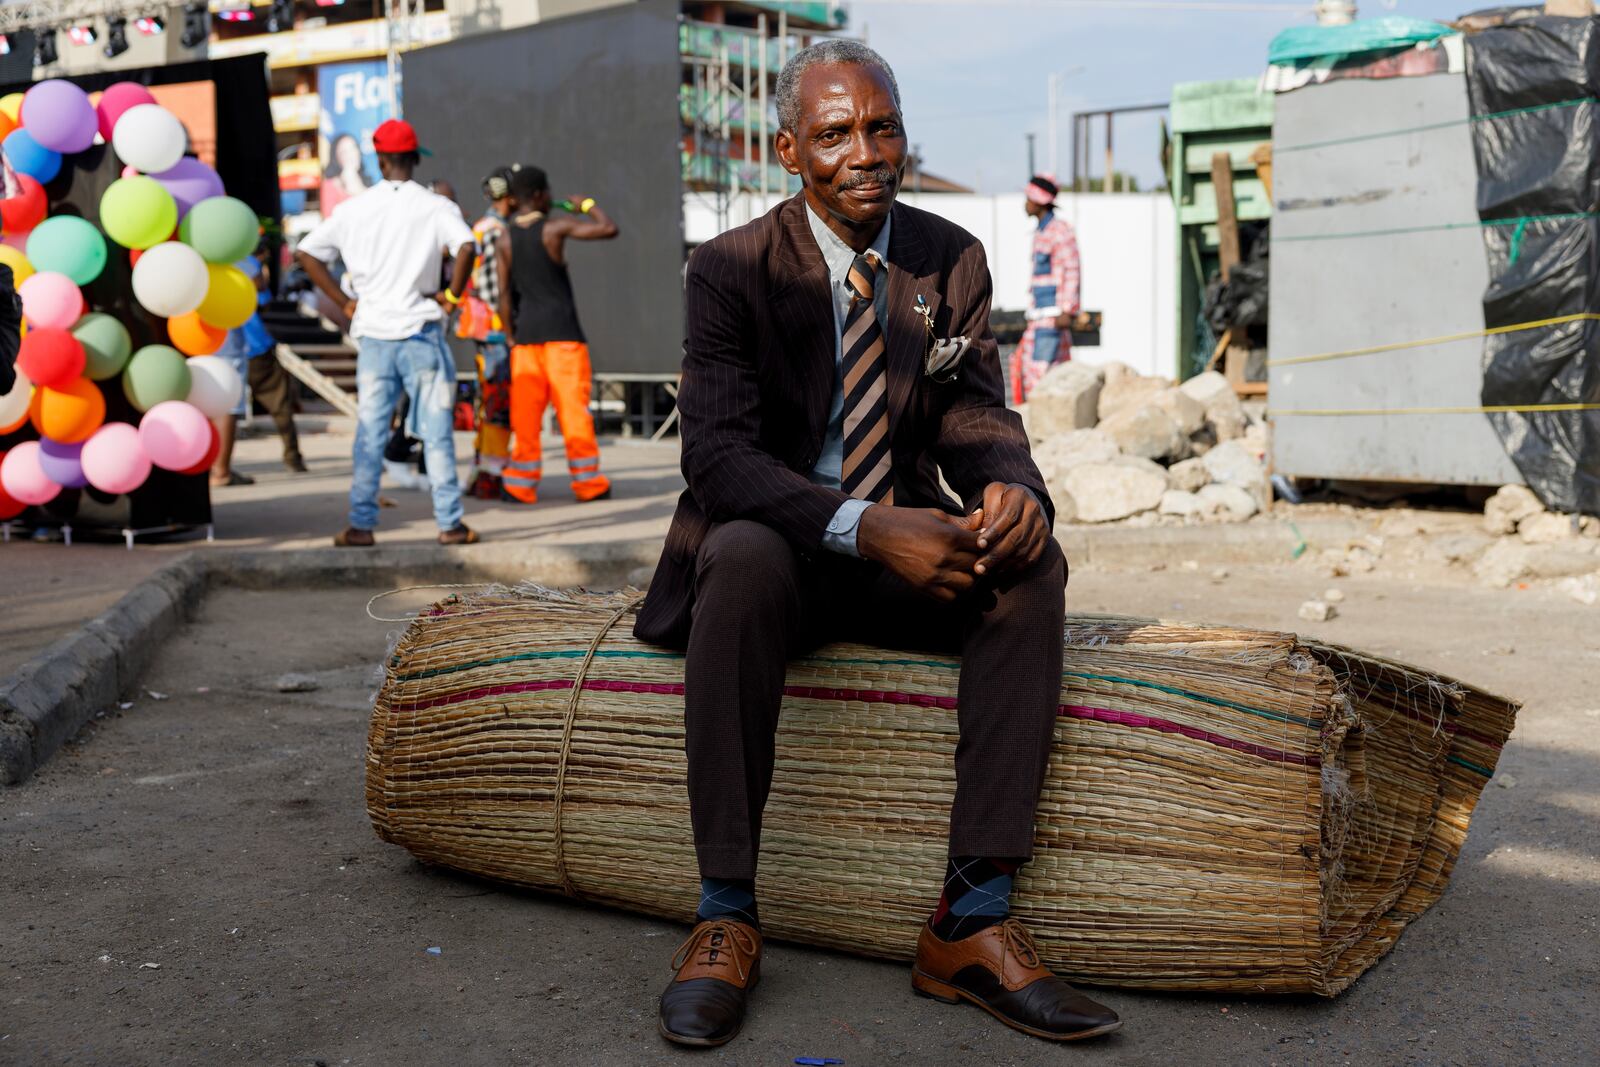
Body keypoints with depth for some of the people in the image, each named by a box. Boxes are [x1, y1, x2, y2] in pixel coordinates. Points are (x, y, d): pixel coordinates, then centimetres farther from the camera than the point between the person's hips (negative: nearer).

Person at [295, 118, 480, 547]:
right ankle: (450, 523, 5)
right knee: (436, 433, 3)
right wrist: (452, 295, -8)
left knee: (369, 433, 7)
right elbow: (466, 246, -22)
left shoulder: (354, 209, 5)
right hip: (420, 331, -2)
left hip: (373, 334, 2)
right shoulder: (434, 206, -4)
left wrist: (343, 301, 9)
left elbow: (306, 252, 7)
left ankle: (360, 525, 8)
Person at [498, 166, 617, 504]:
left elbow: (505, 295, 6)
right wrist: (587, 205, 7)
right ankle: (587, 482, 5)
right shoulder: (555, 227, -6)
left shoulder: (507, 240, 6)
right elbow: (609, 229, -11)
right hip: (562, 331, -4)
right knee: (573, 407, 1)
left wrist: (511, 335, 12)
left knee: (525, 412, 5)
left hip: (525, 333, 4)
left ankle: (521, 485, 5)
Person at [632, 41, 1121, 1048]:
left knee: (1031, 565, -26)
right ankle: (726, 915, -29)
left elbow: (975, 410, 0)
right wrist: (864, 528, -35)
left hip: (905, 545, 4)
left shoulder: (952, 258, 5)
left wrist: (1011, 484, -27)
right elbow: (716, 452, -19)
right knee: (744, 555, -37)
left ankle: (974, 918, -25)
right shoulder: (731, 267, -8)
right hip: (776, 545, -3)